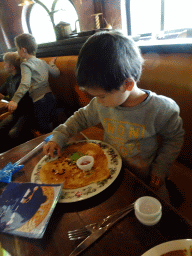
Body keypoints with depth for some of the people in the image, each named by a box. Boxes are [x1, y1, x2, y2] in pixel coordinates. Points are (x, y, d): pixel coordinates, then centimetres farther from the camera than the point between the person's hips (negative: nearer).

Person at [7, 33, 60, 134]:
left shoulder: (26, 65, -8)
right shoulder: (42, 62, 13)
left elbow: (25, 84, -24)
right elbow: (57, 73, 19)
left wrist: (15, 100, -32)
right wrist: (51, 64, 37)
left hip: (40, 102, -8)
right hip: (51, 98, 8)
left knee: (44, 130, 3)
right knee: (48, 125, 21)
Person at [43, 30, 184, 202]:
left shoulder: (161, 110, -20)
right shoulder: (102, 104, -11)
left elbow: (174, 138, -4)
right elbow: (82, 117, 6)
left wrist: (160, 169, -7)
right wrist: (59, 137, -1)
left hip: (144, 180, -1)